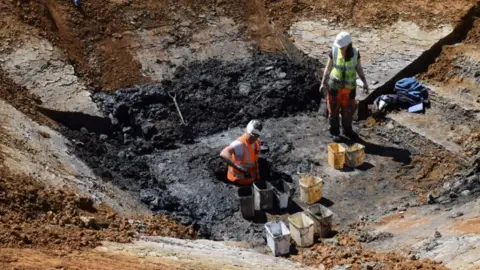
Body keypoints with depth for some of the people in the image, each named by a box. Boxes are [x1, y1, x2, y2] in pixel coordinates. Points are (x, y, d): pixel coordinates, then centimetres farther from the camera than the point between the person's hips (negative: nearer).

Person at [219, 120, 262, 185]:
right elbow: (223, 154, -48)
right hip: (239, 181, -8)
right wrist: (239, 168, -55)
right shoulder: (239, 144, -31)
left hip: (250, 180, 8)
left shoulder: (257, 142, -3)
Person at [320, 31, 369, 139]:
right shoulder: (333, 52, -17)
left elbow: (359, 68, -1)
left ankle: (347, 130, 37)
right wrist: (323, 83, -8)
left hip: (349, 86, 2)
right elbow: (328, 68, -7)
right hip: (335, 85, -2)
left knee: (348, 109, 16)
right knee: (334, 109, 9)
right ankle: (335, 132, 27)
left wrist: (364, 82, -7)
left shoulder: (355, 53, -13)